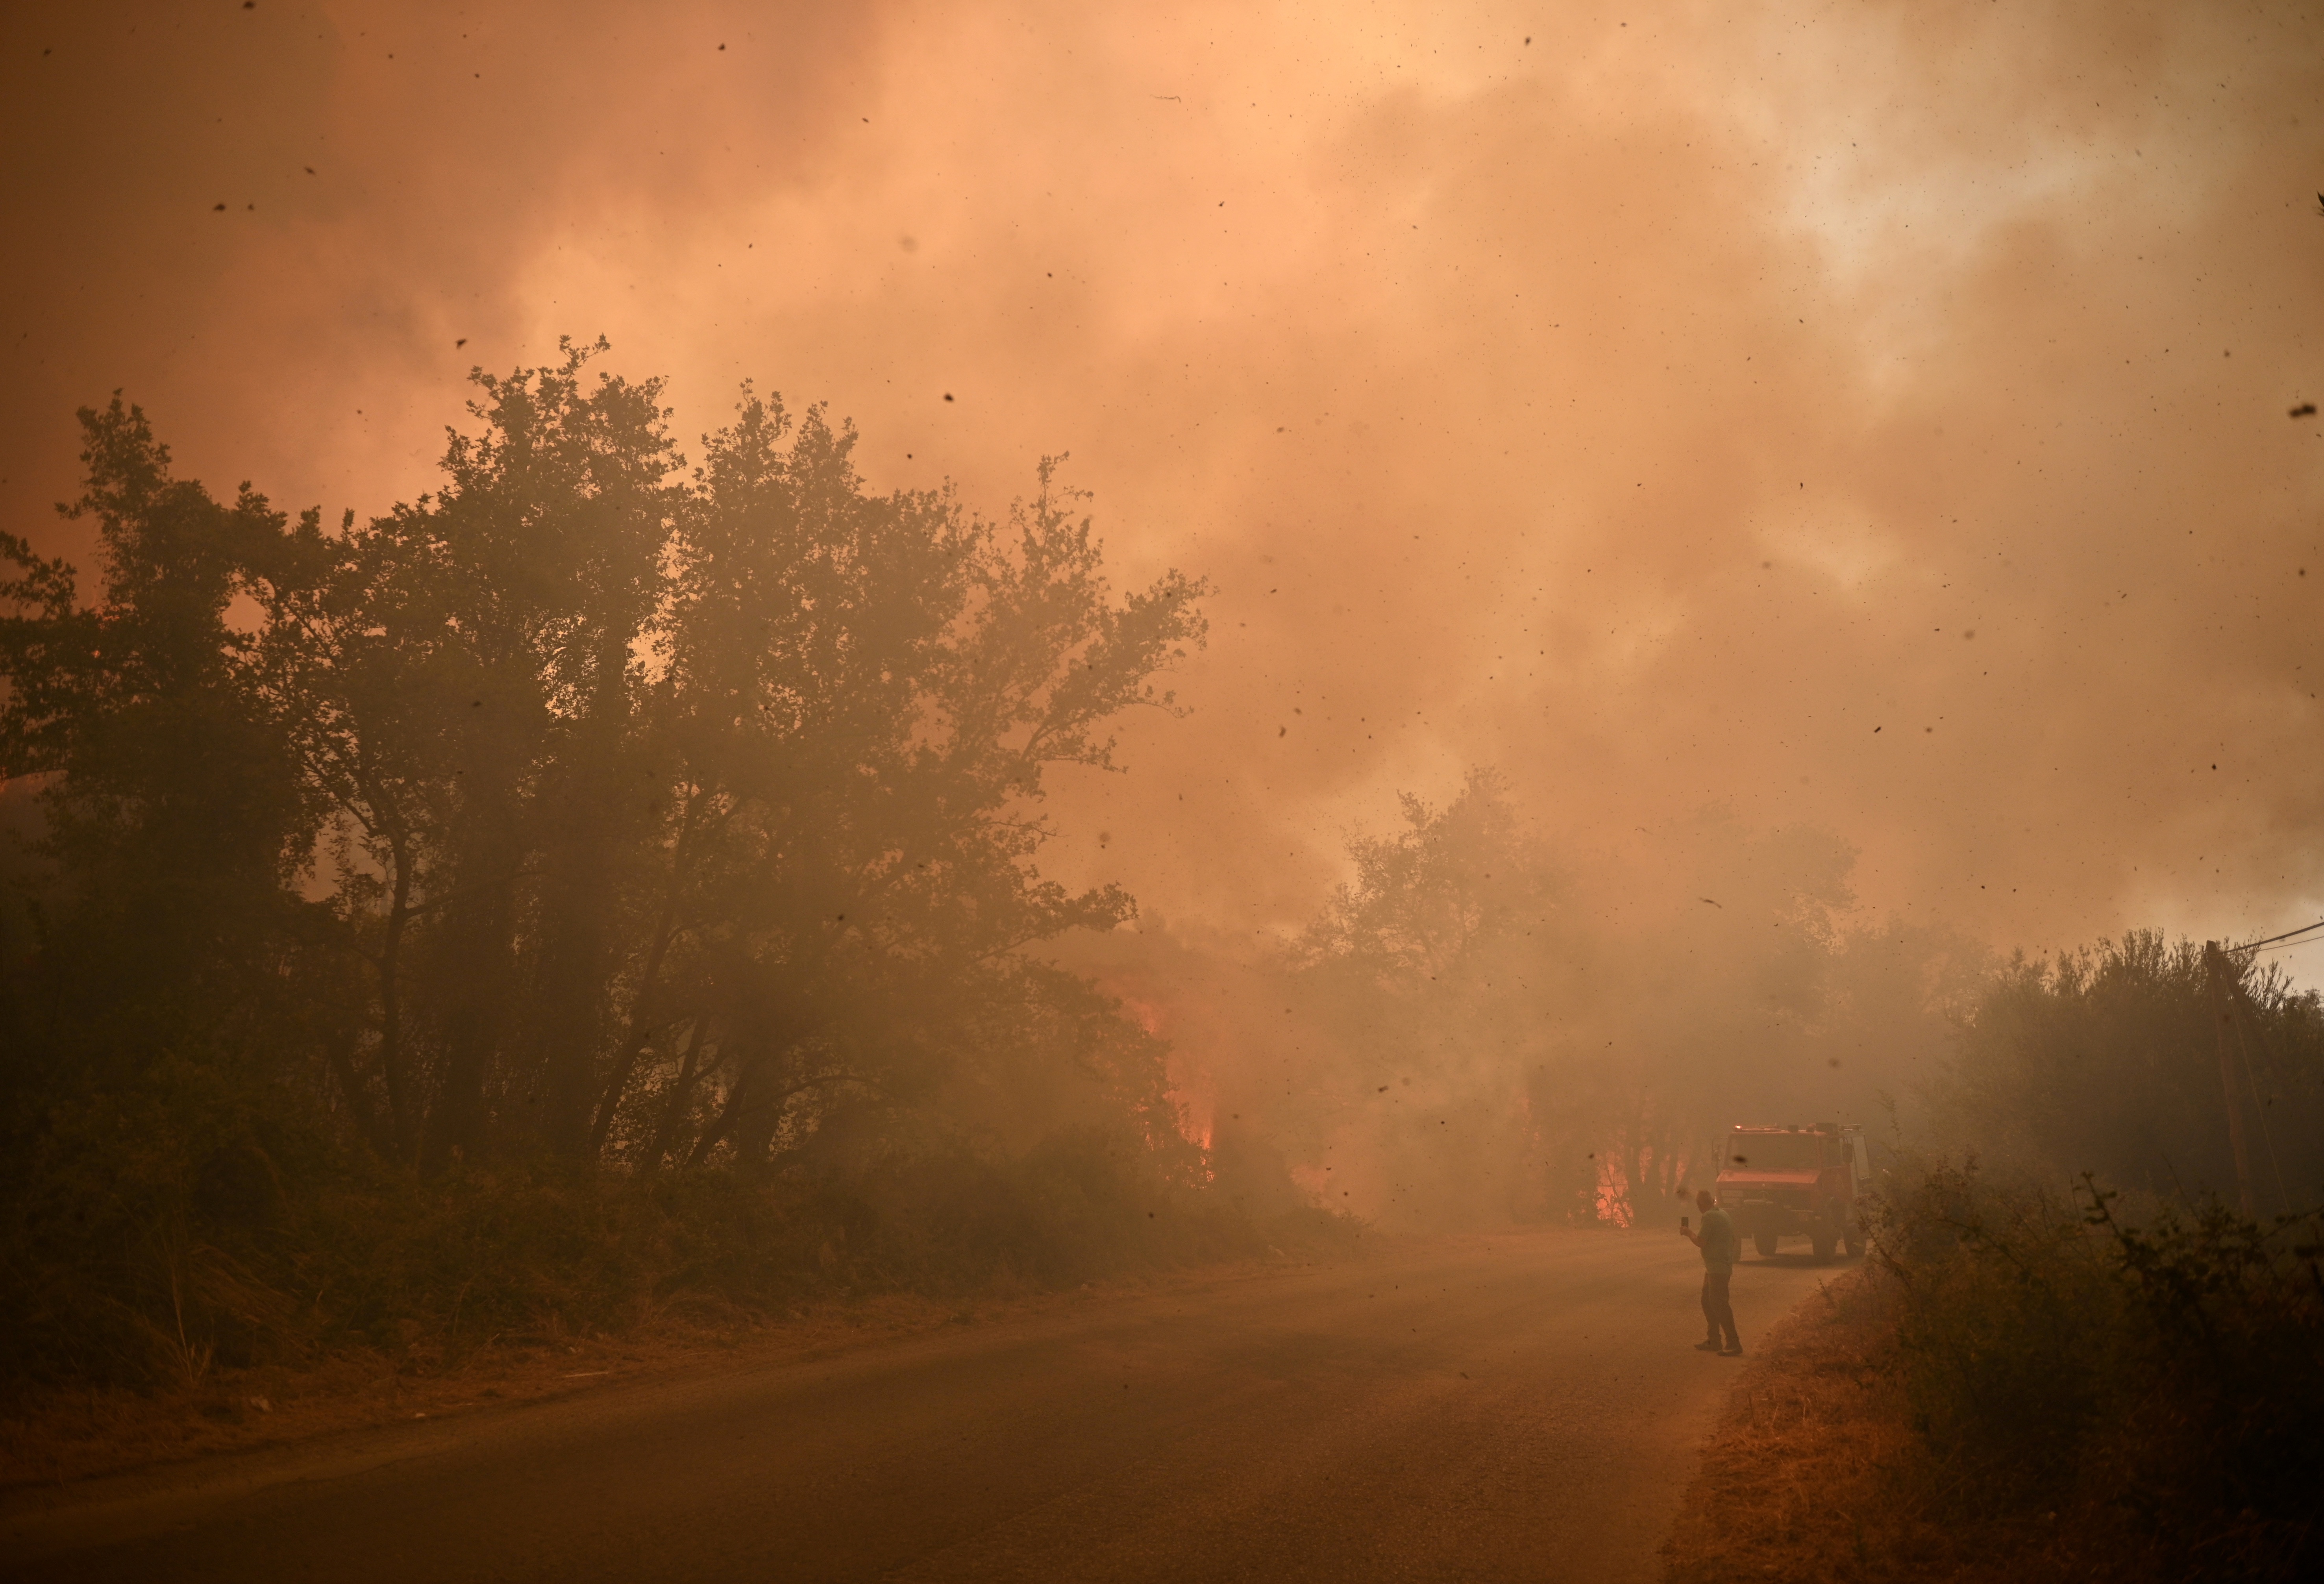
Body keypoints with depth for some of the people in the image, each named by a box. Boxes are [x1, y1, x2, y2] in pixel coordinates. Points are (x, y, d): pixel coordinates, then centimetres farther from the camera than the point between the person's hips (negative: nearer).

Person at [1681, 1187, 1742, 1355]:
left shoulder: (1709, 1217, -16)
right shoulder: (1722, 1214, 14)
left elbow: (1701, 1242, -19)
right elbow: (1734, 1239, 21)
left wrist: (1688, 1233, -2)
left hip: (1717, 1267, -10)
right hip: (1716, 1267, 10)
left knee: (1719, 1304, -11)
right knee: (1708, 1302, 16)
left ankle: (1734, 1343, -13)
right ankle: (1714, 1341, 20)